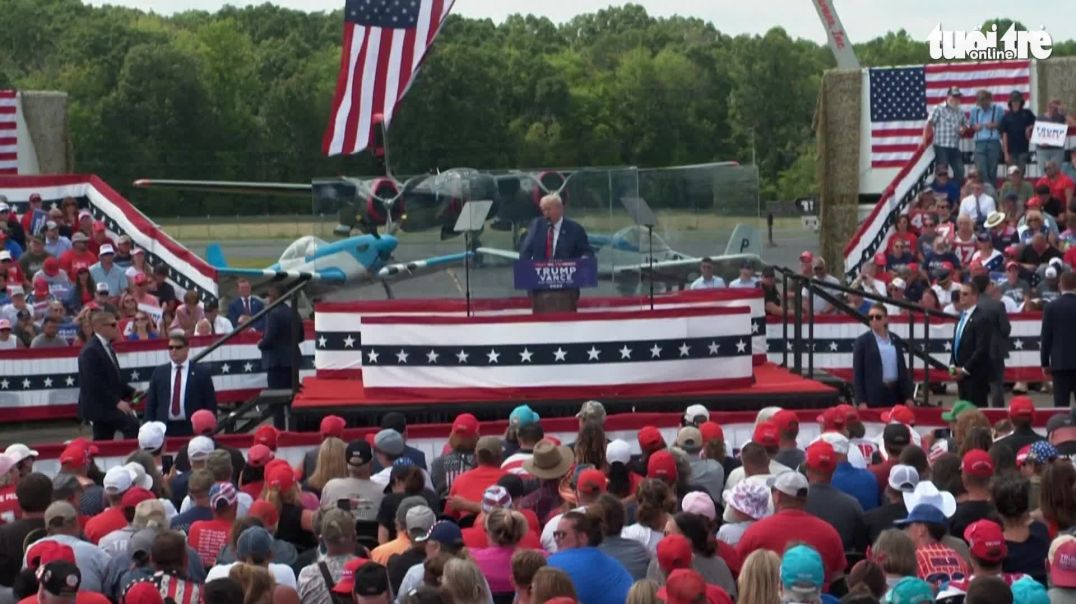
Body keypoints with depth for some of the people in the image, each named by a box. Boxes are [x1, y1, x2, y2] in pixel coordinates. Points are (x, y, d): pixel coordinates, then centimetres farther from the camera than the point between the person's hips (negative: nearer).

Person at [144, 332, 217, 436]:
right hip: (165, 428, 2)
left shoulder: (201, 374, 3)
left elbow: (210, 405, 3)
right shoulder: (159, 373, 11)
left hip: (192, 429, -2)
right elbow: (151, 403, 11)